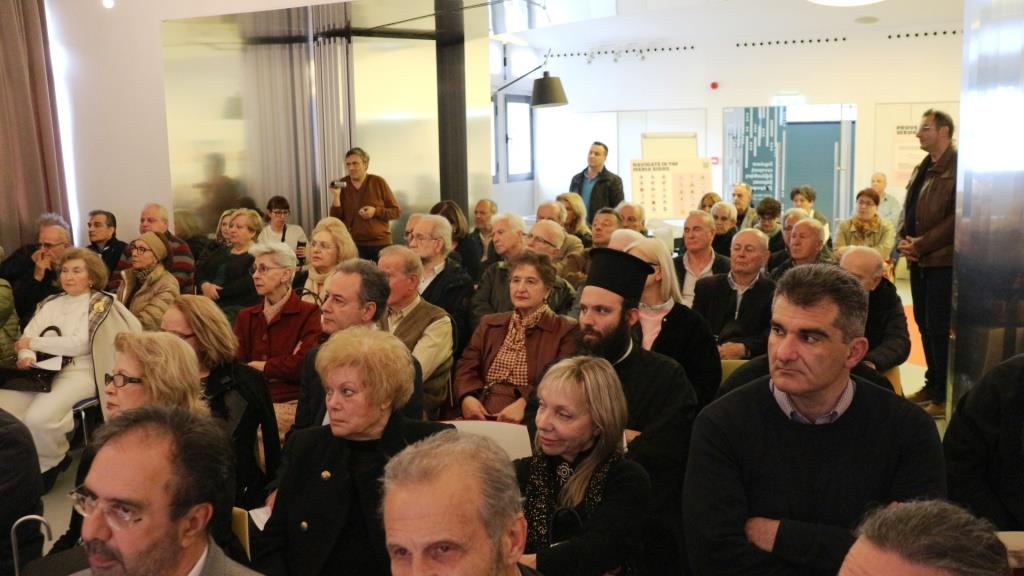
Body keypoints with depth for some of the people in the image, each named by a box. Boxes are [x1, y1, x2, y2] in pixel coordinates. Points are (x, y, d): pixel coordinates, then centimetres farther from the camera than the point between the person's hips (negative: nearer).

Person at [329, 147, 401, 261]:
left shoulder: (378, 182, -3)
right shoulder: (341, 185, 3)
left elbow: (396, 211, 0)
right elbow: (336, 219, 0)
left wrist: (376, 211, -16)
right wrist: (336, 196, -13)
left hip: (381, 243, -1)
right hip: (353, 244, 1)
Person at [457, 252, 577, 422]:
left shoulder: (566, 330, 6)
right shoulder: (489, 324, 22)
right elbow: (466, 367, 11)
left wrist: (524, 404, -21)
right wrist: (467, 397, -10)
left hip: (529, 422, -3)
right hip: (479, 417, 3)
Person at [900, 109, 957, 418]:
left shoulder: (957, 168, -12)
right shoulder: (922, 169, 15)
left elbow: (957, 218, -17)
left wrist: (920, 245, -15)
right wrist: (904, 241, 1)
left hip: (943, 261, -8)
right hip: (919, 260, 8)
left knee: (939, 328, -4)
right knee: (924, 326, 14)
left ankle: (946, 395, 7)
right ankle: (933, 384, 26)